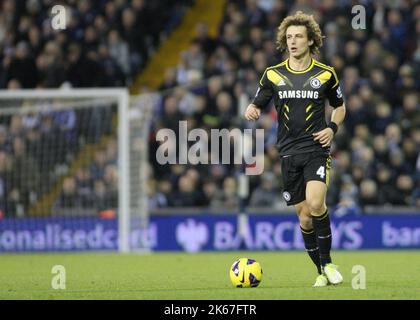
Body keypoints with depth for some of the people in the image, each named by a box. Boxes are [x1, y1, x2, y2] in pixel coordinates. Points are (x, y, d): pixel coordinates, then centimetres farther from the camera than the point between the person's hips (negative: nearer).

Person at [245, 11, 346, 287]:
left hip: (317, 149, -2)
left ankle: (327, 261, -6)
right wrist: (252, 111, -13)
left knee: (315, 203, -24)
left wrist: (332, 128, -2)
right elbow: (257, 105, 11)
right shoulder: (273, 75, 6)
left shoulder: (325, 74, 3)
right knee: (304, 215, 3)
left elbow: (340, 107, 17)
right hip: (289, 153, 2)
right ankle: (322, 272, 17)